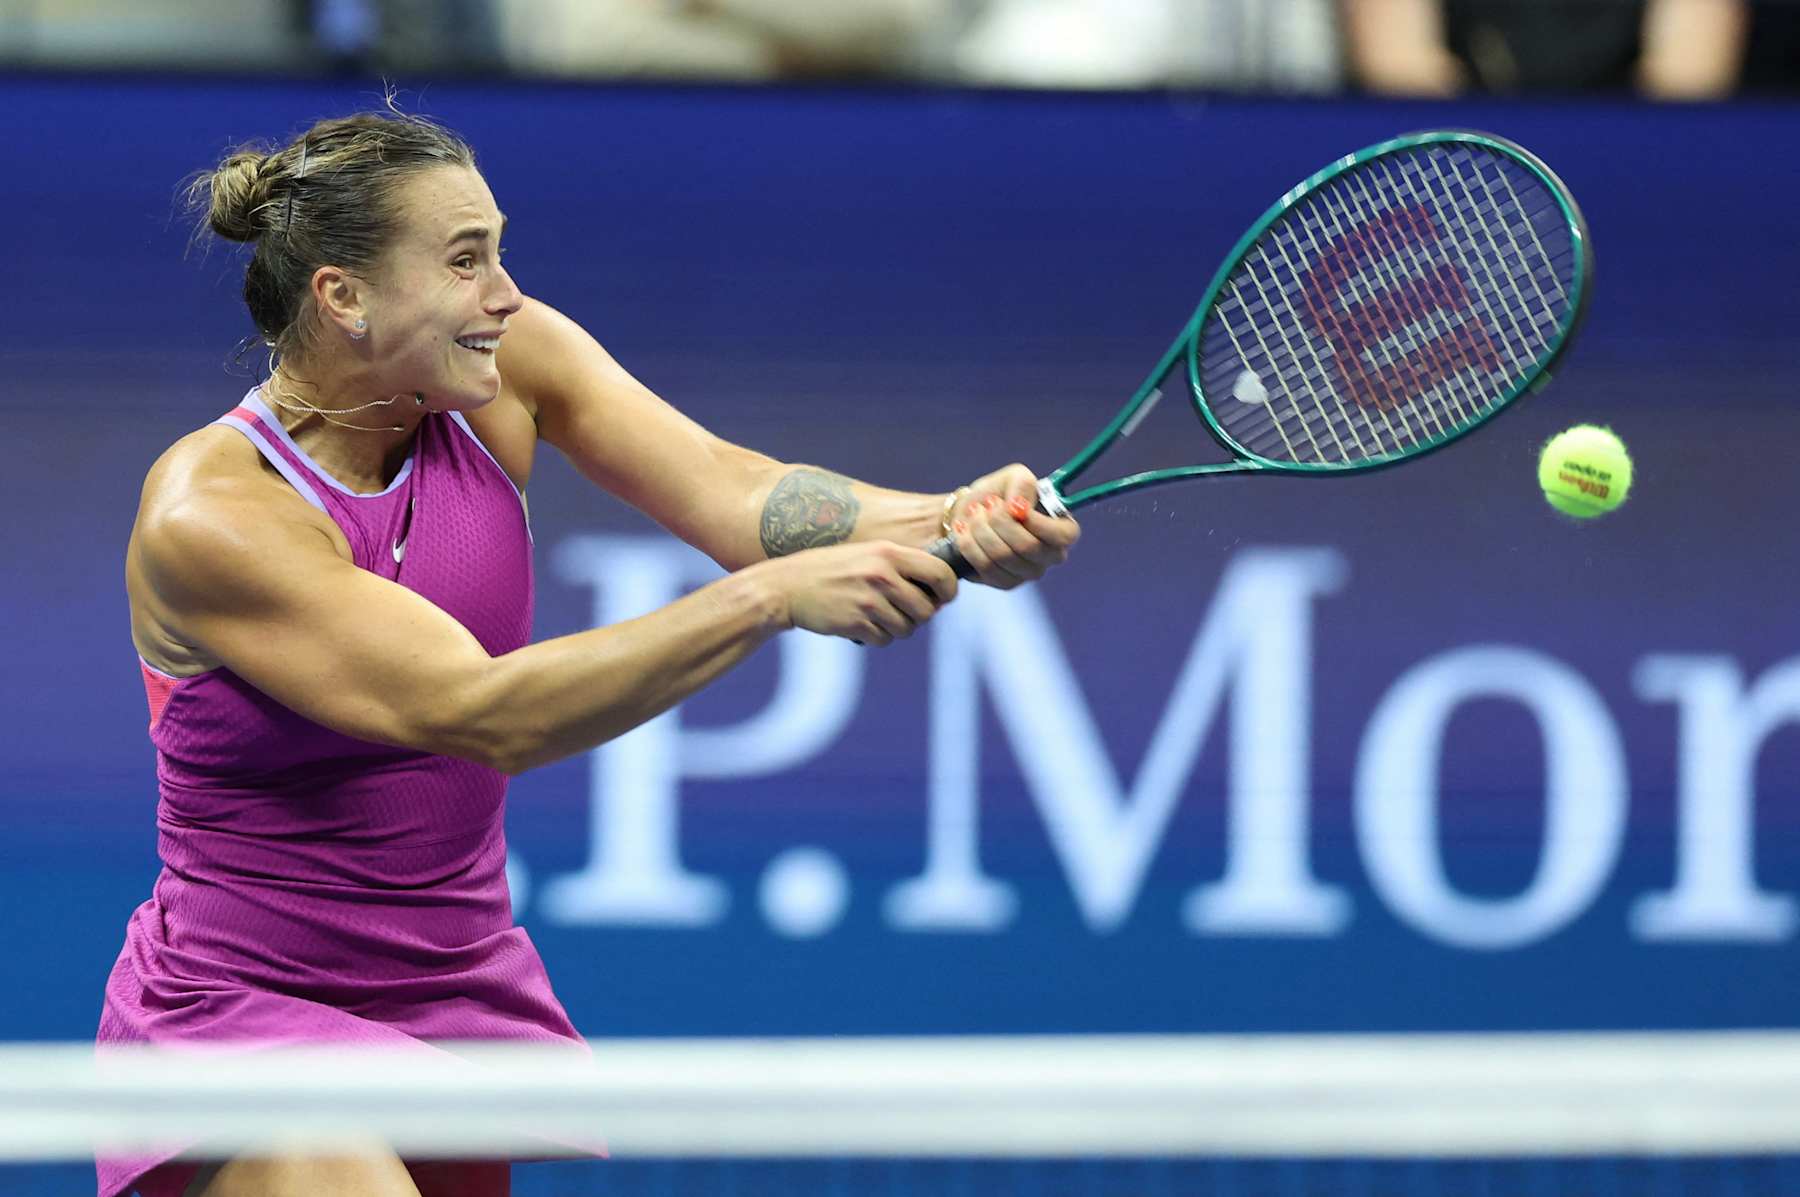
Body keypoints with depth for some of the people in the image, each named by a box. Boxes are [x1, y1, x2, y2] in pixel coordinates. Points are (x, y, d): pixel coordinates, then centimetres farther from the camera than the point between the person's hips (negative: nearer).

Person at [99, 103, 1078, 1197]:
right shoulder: (206, 513, -21)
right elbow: (483, 715, -30)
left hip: (471, 988, 7)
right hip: (236, 1012, -7)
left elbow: (724, 487, -19)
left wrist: (948, 521, -38)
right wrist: (770, 597, -38)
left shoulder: (513, 364, -3)